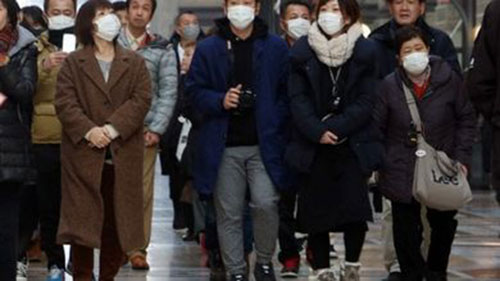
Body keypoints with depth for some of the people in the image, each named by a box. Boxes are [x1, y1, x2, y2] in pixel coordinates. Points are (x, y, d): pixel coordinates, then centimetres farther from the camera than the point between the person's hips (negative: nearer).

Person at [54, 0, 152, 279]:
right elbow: (65, 102, -3)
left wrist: (113, 129, -15)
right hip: (83, 153, -1)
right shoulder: (73, 63, 7)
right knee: (83, 217, -2)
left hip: (124, 154, 2)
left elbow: (141, 100, -2)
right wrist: (88, 131, -18)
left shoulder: (135, 63, 11)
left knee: (118, 219, 4)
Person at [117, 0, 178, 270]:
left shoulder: (162, 50, 10)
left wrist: (156, 129, -4)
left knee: (143, 190, -3)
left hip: (145, 129, 0)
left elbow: (168, 92, 5)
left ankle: (138, 248, 3)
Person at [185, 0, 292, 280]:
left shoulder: (276, 47, 6)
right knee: (229, 214, 4)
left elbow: (287, 91, 7)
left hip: (264, 144, -1)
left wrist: (275, 124, -4)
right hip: (224, 146, 1)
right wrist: (220, 101, -12)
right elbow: (195, 90, 6)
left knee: (266, 203, -14)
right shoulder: (208, 49, 6)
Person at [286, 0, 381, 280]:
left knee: (355, 206, -8)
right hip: (314, 145, 1)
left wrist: (335, 127, -13)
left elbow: (366, 100, -4)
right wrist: (317, 131, -14)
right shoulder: (302, 51, 3)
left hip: (353, 143, -1)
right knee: (316, 209, 0)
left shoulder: (366, 51, 0)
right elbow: (298, 98, -1)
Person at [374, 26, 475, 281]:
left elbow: (466, 119, 3)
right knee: (406, 230, -1)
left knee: (444, 224, 13)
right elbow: (377, 127, 1)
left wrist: (462, 157, -4)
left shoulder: (449, 80, -6)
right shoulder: (390, 86, -7)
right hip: (402, 172, -1)